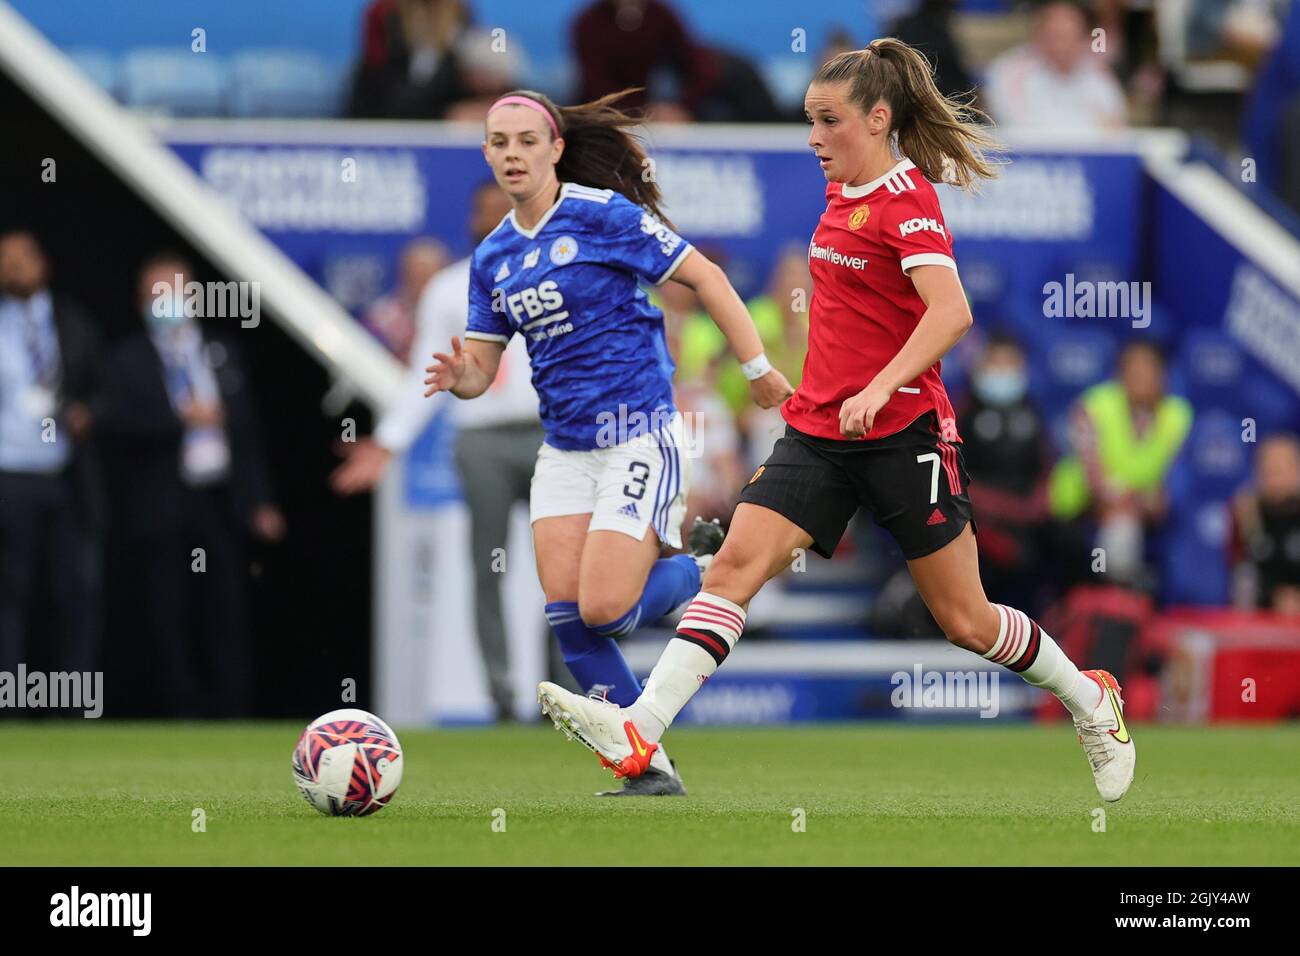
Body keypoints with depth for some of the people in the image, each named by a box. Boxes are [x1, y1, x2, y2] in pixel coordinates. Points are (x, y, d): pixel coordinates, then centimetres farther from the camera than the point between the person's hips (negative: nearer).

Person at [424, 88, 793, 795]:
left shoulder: (602, 215, -9)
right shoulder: (494, 256, 9)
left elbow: (706, 278, -6)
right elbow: (480, 368, 11)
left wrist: (760, 371, -8)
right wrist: (457, 378, -14)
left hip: (638, 437, -6)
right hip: (564, 449, 6)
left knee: (604, 609, -16)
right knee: (565, 610, -6)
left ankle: (708, 571, 15)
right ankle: (650, 769, 5)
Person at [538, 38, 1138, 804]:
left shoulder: (906, 201, -14)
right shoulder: (843, 194, 10)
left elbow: (951, 312, -28)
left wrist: (878, 389, -37)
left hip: (903, 432, -7)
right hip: (821, 430, 7)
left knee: (964, 620, 4)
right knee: (735, 564, -12)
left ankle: (1091, 700, 29)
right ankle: (640, 731, -24)